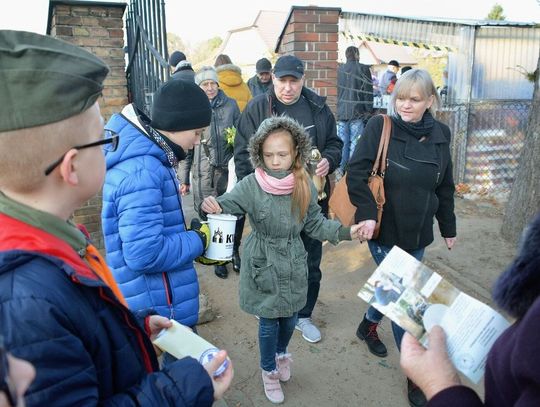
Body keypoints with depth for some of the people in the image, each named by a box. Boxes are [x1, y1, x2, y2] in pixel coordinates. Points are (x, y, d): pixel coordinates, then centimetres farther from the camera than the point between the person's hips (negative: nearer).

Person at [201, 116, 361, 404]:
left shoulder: (304, 185, -8)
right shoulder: (251, 185, -18)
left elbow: (315, 223, 1)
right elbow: (227, 205, -20)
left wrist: (346, 231, -9)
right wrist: (213, 205, -43)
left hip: (293, 264, 3)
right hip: (263, 264, -3)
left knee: (290, 316, 19)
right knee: (269, 322, 11)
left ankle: (282, 353, 53)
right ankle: (269, 371, 39)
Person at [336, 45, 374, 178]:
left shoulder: (340, 69, 7)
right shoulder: (363, 69, -7)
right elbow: (368, 91, -7)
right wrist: (369, 111, -1)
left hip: (342, 112, 5)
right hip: (357, 113, -4)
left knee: (342, 143, 10)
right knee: (355, 143, 0)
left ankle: (340, 170, 14)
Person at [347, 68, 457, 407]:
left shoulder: (440, 134, 3)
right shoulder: (380, 127, -11)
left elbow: (445, 186, 11)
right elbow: (356, 174, -12)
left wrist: (449, 227, 16)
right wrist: (367, 213, -23)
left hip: (418, 233, 5)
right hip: (384, 230, -4)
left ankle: (369, 324, 48)